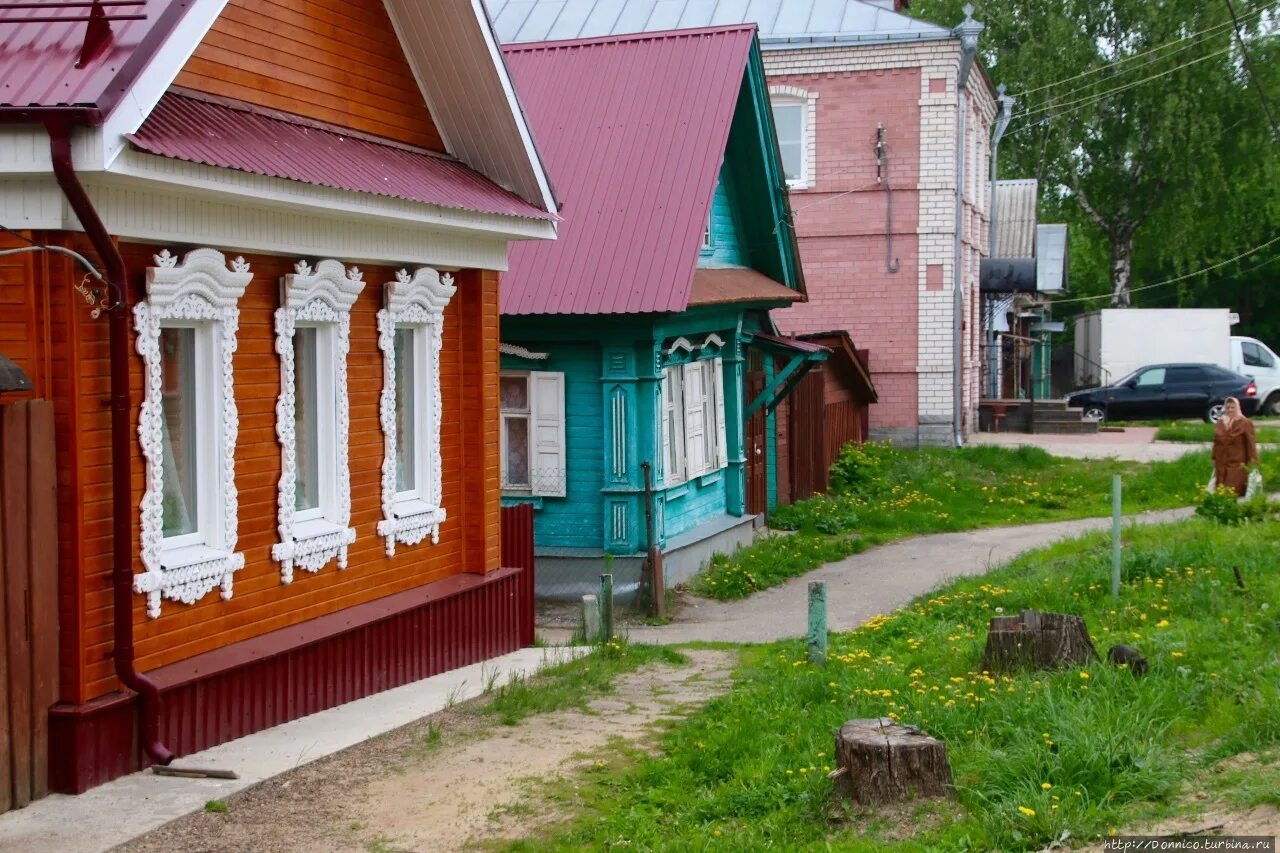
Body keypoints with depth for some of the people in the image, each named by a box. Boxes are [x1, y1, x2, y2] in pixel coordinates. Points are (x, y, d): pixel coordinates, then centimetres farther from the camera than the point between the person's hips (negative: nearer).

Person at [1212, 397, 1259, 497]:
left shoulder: (1245, 423, -6)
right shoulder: (1220, 422, 11)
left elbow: (1251, 443, -8)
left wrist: (1253, 461, -12)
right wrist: (1214, 458, 15)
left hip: (1237, 464, -5)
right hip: (1221, 463, 5)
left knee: (1235, 492, -9)